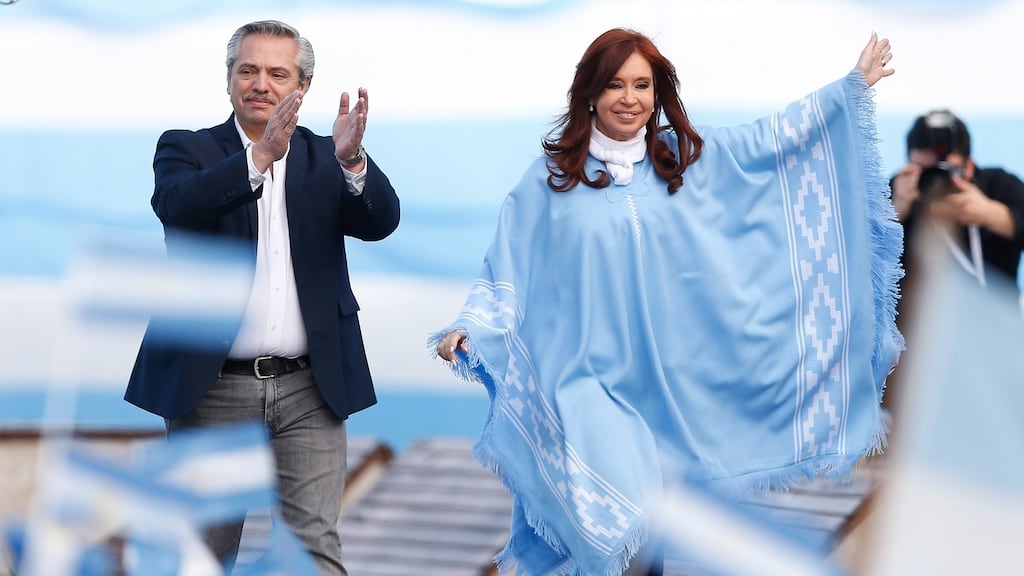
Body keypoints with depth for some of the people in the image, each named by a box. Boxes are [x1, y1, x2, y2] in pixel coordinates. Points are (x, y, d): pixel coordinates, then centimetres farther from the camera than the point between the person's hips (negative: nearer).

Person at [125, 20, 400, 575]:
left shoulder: (325, 159, 9)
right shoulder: (187, 150, 3)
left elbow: (381, 221, -8)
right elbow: (178, 205, -19)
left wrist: (352, 160, -29)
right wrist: (260, 157, -34)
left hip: (309, 389, 1)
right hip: (211, 388, -1)